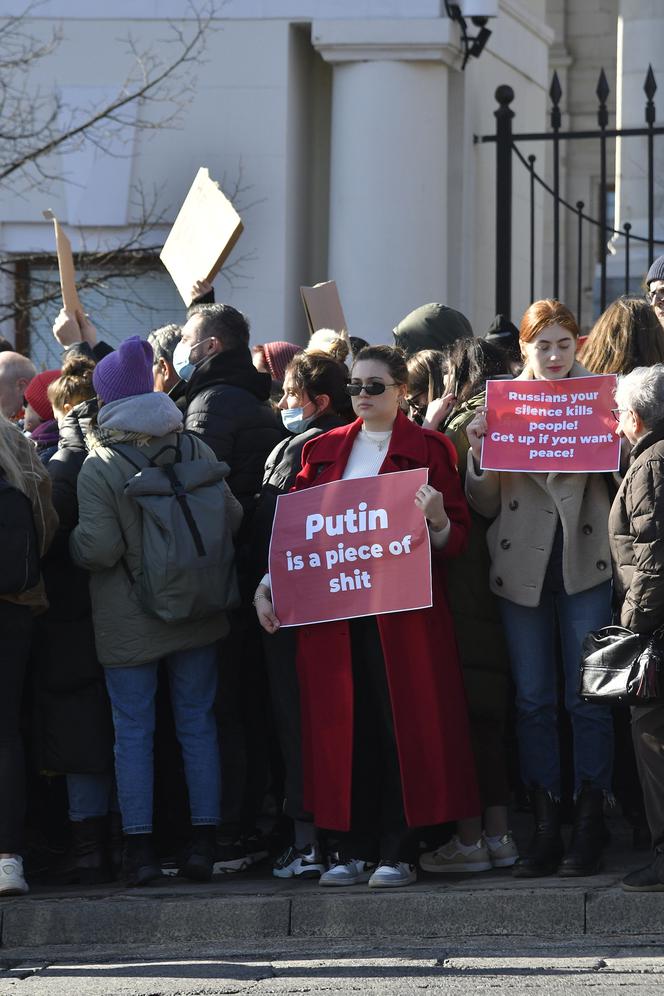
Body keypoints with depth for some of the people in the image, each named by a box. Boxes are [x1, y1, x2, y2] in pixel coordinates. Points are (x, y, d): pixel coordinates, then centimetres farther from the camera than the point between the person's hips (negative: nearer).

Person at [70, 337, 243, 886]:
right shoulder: (196, 449, -2)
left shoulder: (98, 468, -13)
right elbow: (232, 517, 0)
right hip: (196, 613, 3)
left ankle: (140, 847, 3)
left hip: (128, 623, -3)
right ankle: (203, 843, 9)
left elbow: (100, 548, -17)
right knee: (197, 723, 9)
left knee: (133, 729, 4)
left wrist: (72, 541, 3)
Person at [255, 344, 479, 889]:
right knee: (344, 726, 1)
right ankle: (355, 849, 6)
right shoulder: (324, 450, 15)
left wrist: (437, 521, -21)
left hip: (402, 608, -3)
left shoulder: (429, 449, 5)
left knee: (401, 724, -5)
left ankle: (398, 853, -3)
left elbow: (457, 537, 1)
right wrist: (267, 587, 2)